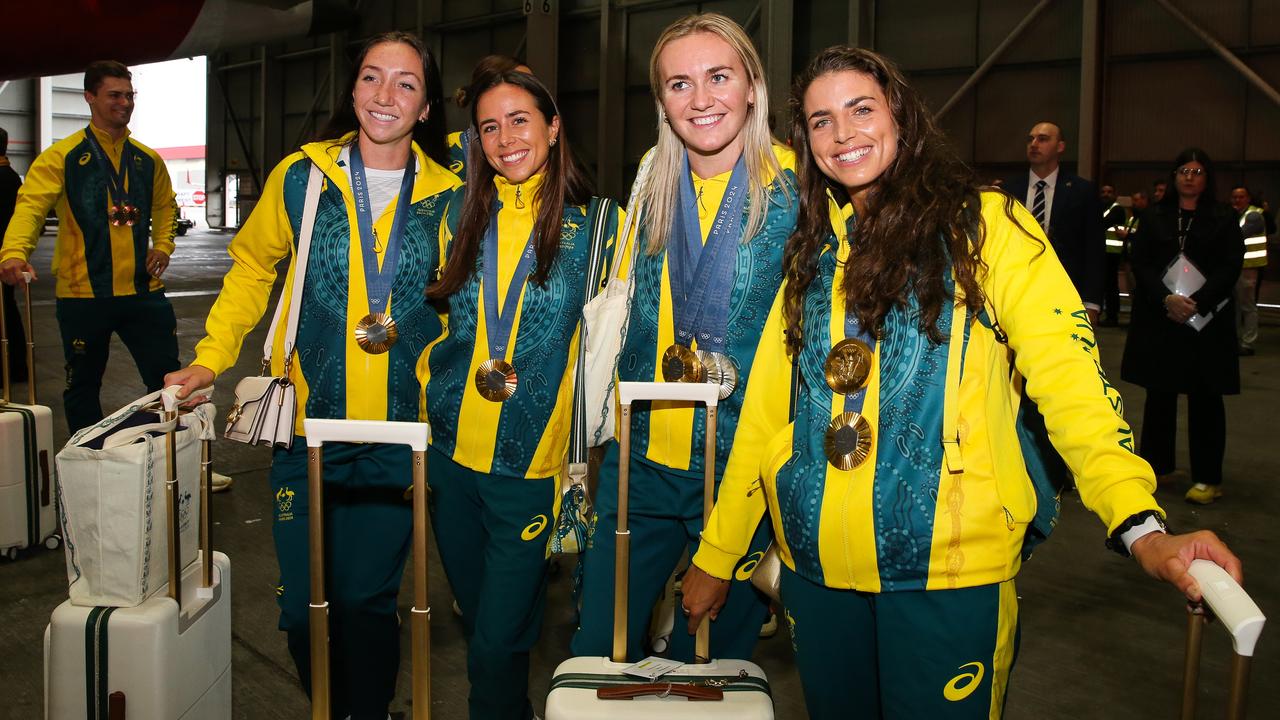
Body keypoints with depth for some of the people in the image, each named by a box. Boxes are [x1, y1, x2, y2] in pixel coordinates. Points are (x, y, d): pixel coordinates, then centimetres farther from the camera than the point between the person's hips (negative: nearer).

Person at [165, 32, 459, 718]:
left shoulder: (445, 195, 1)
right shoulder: (301, 176, 0)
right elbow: (252, 267, 11)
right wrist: (211, 357, 2)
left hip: (395, 439, 0)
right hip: (307, 428, 1)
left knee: (367, 600, 5)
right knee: (305, 603, 7)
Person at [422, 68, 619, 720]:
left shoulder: (596, 225, -6)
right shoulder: (463, 217, 5)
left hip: (531, 467, -4)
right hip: (451, 454, 4)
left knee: (497, 645, -1)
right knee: (475, 619, 18)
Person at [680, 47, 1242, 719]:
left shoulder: (986, 224, -3)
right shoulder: (811, 249, 9)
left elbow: (1068, 373, -13)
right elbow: (765, 407, 8)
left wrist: (1141, 527, -27)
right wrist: (715, 555, 8)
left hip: (948, 569, -4)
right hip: (816, 567, 4)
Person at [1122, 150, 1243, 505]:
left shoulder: (1223, 219, 4)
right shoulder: (1154, 217, 8)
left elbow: (1230, 268, -4)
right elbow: (1140, 262, -1)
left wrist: (1195, 302, -18)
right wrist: (1167, 299, -16)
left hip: (1207, 320, -2)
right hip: (1159, 318, 2)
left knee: (1205, 397, 2)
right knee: (1159, 394, 8)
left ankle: (1208, 478, 8)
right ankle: (1159, 466, 19)